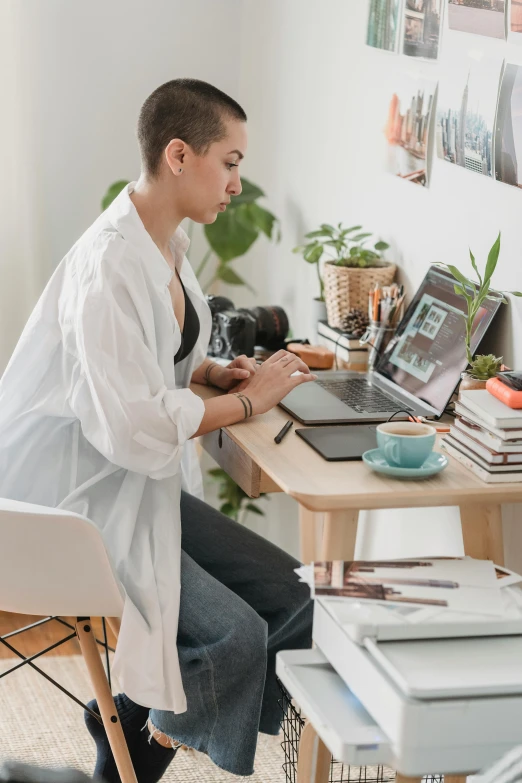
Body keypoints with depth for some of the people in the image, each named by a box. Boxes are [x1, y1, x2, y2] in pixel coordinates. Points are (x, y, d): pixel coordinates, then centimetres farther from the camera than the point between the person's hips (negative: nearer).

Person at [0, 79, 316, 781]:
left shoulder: (167, 243, 7)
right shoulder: (109, 264, -24)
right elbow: (134, 426, -28)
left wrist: (215, 373, 5)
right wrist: (247, 401, -16)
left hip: (143, 485, 10)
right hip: (78, 501, -10)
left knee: (293, 600, 1)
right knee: (235, 634, -20)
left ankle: (132, 725, 13)